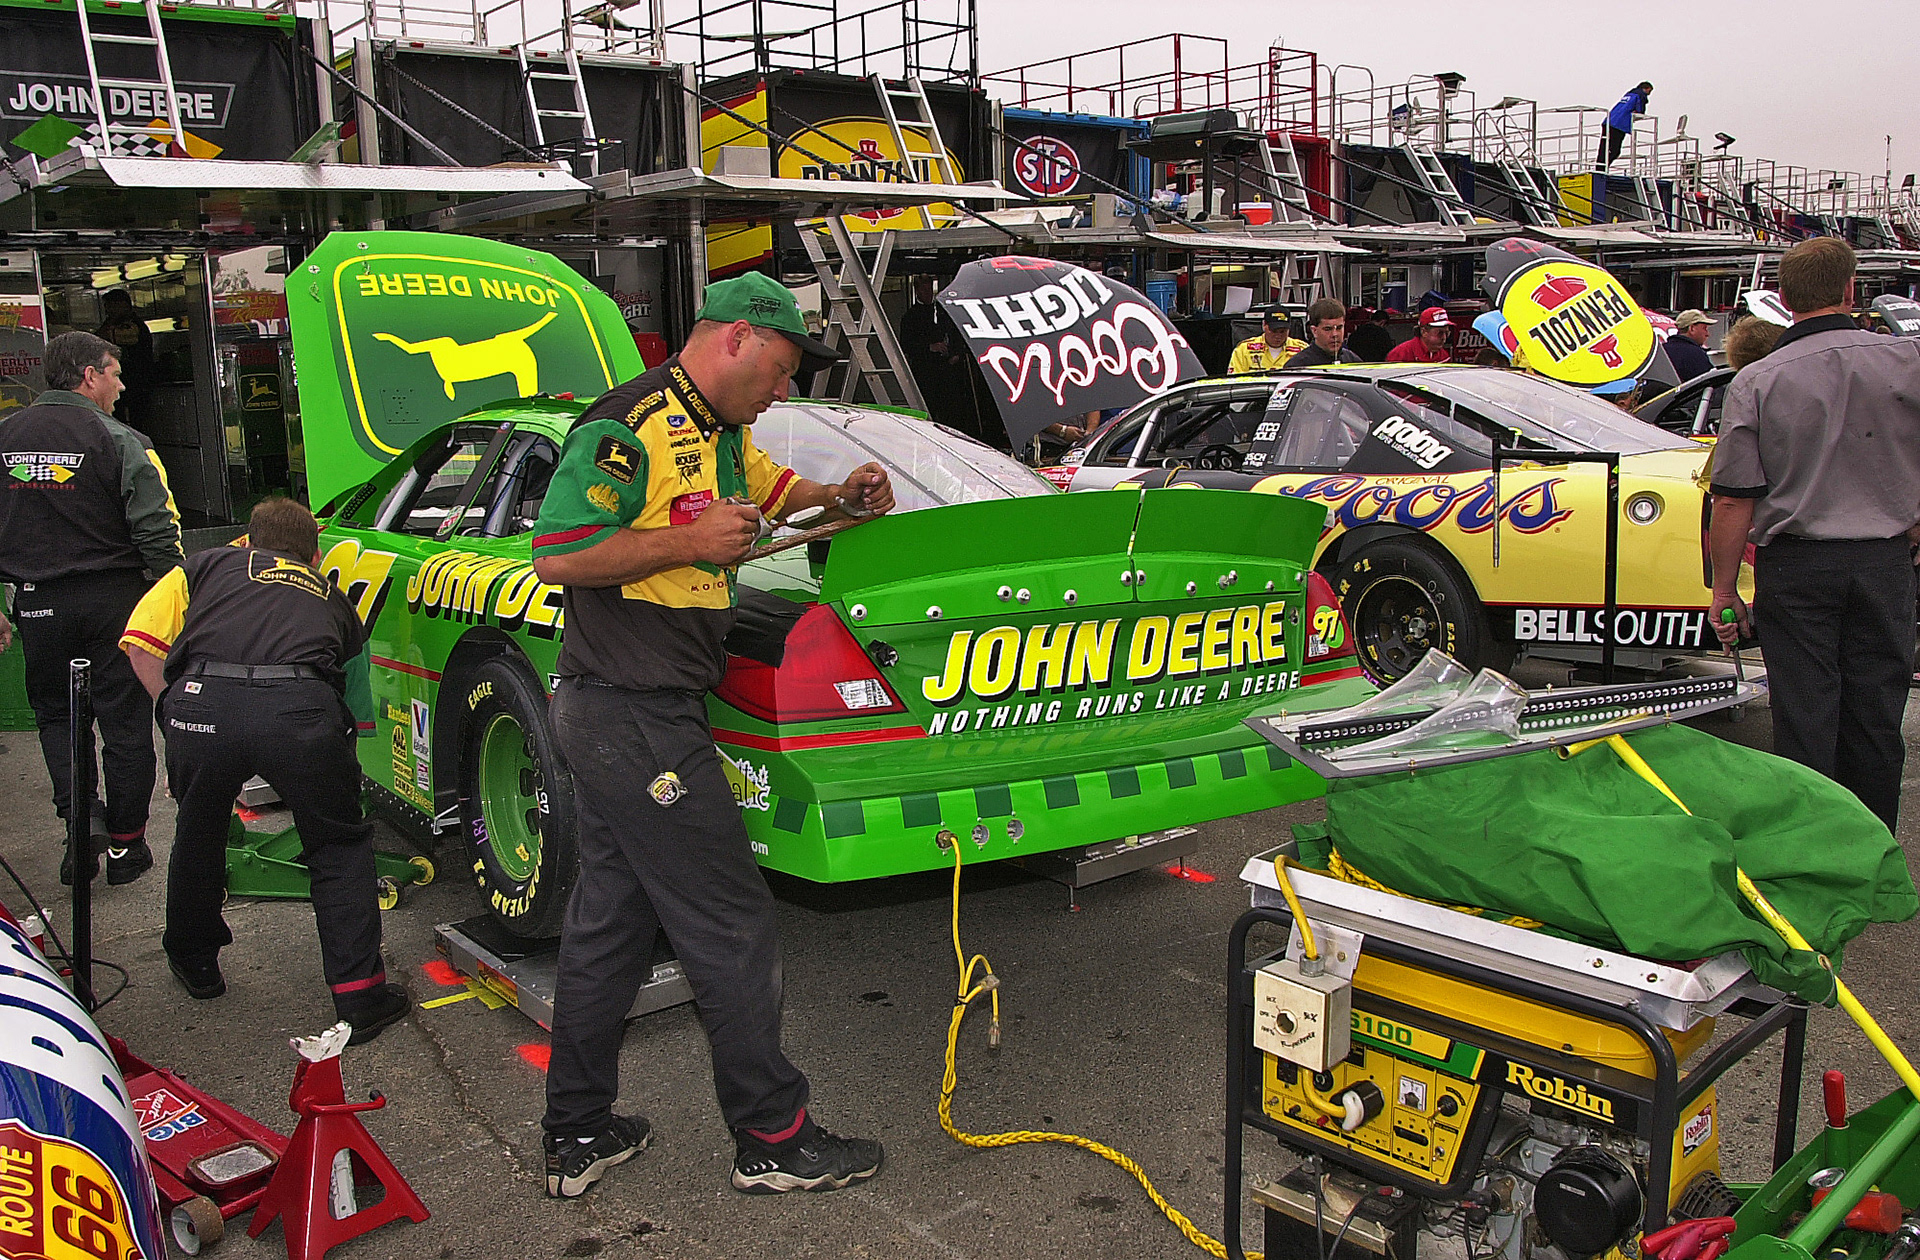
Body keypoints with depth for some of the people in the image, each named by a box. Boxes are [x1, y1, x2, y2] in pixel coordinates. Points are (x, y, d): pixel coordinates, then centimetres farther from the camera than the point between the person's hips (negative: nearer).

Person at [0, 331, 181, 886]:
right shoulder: (119, 440, -10)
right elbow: (157, 531, -14)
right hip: (114, 598, -3)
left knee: (54, 713, 20)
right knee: (125, 721, 7)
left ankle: (81, 811, -1)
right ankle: (125, 846, 14)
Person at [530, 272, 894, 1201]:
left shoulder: (719, 432, 16)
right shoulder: (629, 426, -16)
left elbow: (768, 485, 35)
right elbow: (555, 556, -21)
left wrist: (836, 496, 16)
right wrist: (689, 542, -20)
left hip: (613, 716, 11)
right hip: (636, 720, -11)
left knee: (608, 921, 16)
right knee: (732, 930, -1)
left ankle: (578, 1136, 28)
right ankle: (774, 1139, 13)